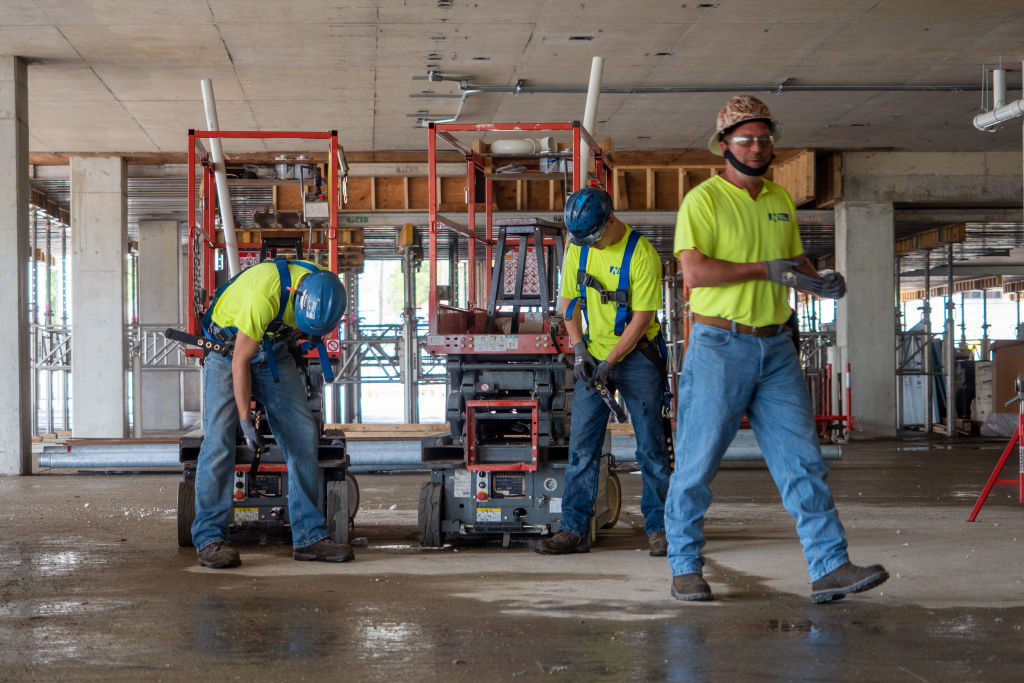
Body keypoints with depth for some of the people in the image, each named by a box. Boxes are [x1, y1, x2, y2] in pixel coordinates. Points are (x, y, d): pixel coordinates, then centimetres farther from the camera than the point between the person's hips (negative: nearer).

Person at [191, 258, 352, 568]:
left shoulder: (321, 287, -16)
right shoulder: (265, 294, -36)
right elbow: (240, 361, -26)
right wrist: (246, 421, -23)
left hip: (273, 349, 6)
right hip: (228, 349, -6)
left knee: (303, 435, -4)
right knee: (219, 437, -16)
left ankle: (309, 536, 0)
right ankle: (209, 538, -11)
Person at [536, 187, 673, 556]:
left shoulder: (641, 253, -16)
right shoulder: (578, 246, 1)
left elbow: (641, 318, -16)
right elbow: (568, 299, 9)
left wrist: (609, 362, -18)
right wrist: (580, 351, -3)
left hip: (636, 355, -5)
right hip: (593, 354, 5)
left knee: (650, 443, -1)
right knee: (582, 443, 1)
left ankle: (659, 526, 6)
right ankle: (574, 529, 4)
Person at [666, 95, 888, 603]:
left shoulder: (780, 201, 15)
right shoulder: (703, 200, -7)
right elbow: (694, 273, -18)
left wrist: (819, 281, 1)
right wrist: (766, 269, -17)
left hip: (776, 348, 6)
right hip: (719, 347, -6)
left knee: (802, 460, -1)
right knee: (697, 462, 1)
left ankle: (830, 569, -2)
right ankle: (685, 567, 16)